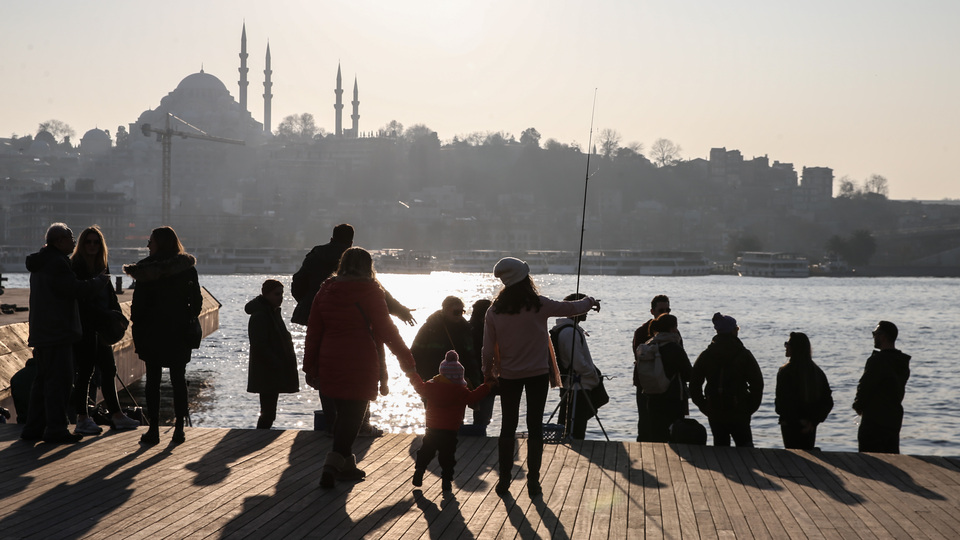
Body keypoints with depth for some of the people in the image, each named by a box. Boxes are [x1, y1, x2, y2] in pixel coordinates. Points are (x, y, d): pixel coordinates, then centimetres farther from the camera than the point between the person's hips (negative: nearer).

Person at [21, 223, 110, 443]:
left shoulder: (41, 262, 17)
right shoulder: (56, 263, -16)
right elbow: (77, 289, -21)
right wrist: (101, 280, -6)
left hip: (41, 332, 10)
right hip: (57, 333, -10)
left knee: (43, 380, 14)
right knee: (59, 380, -7)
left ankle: (33, 427, 17)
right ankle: (56, 428, -6)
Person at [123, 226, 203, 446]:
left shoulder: (148, 269, -8)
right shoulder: (188, 267, 1)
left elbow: (138, 303, -9)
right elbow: (197, 301, 3)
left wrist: (137, 329, -2)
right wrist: (189, 323, 12)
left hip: (152, 332, -2)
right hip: (179, 333, 3)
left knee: (153, 380, 4)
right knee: (178, 380, 9)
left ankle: (153, 429, 3)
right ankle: (179, 428, 7)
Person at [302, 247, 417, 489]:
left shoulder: (325, 291, 7)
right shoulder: (369, 292, -8)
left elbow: (313, 332, 8)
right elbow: (386, 330, -8)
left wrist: (310, 367, 14)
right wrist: (407, 361, -1)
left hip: (330, 364, 5)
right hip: (360, 366, -5)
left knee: (343, 413, 17)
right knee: (353, 415, -2)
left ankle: (347, 465, 24)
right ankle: (333, 465, -14)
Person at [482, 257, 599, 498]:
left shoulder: (494, 311, -7)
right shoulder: (538, 305, -13)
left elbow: (488, 348, -2)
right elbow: (571, 308, 0)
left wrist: (488, 372, 15)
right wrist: (589, 302, 21)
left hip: (508, 375, 2)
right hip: (537, 372, -2)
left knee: (508, 425, 11)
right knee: (535, 426, 4)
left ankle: (504, 480, 12)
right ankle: (533, 482, 6)